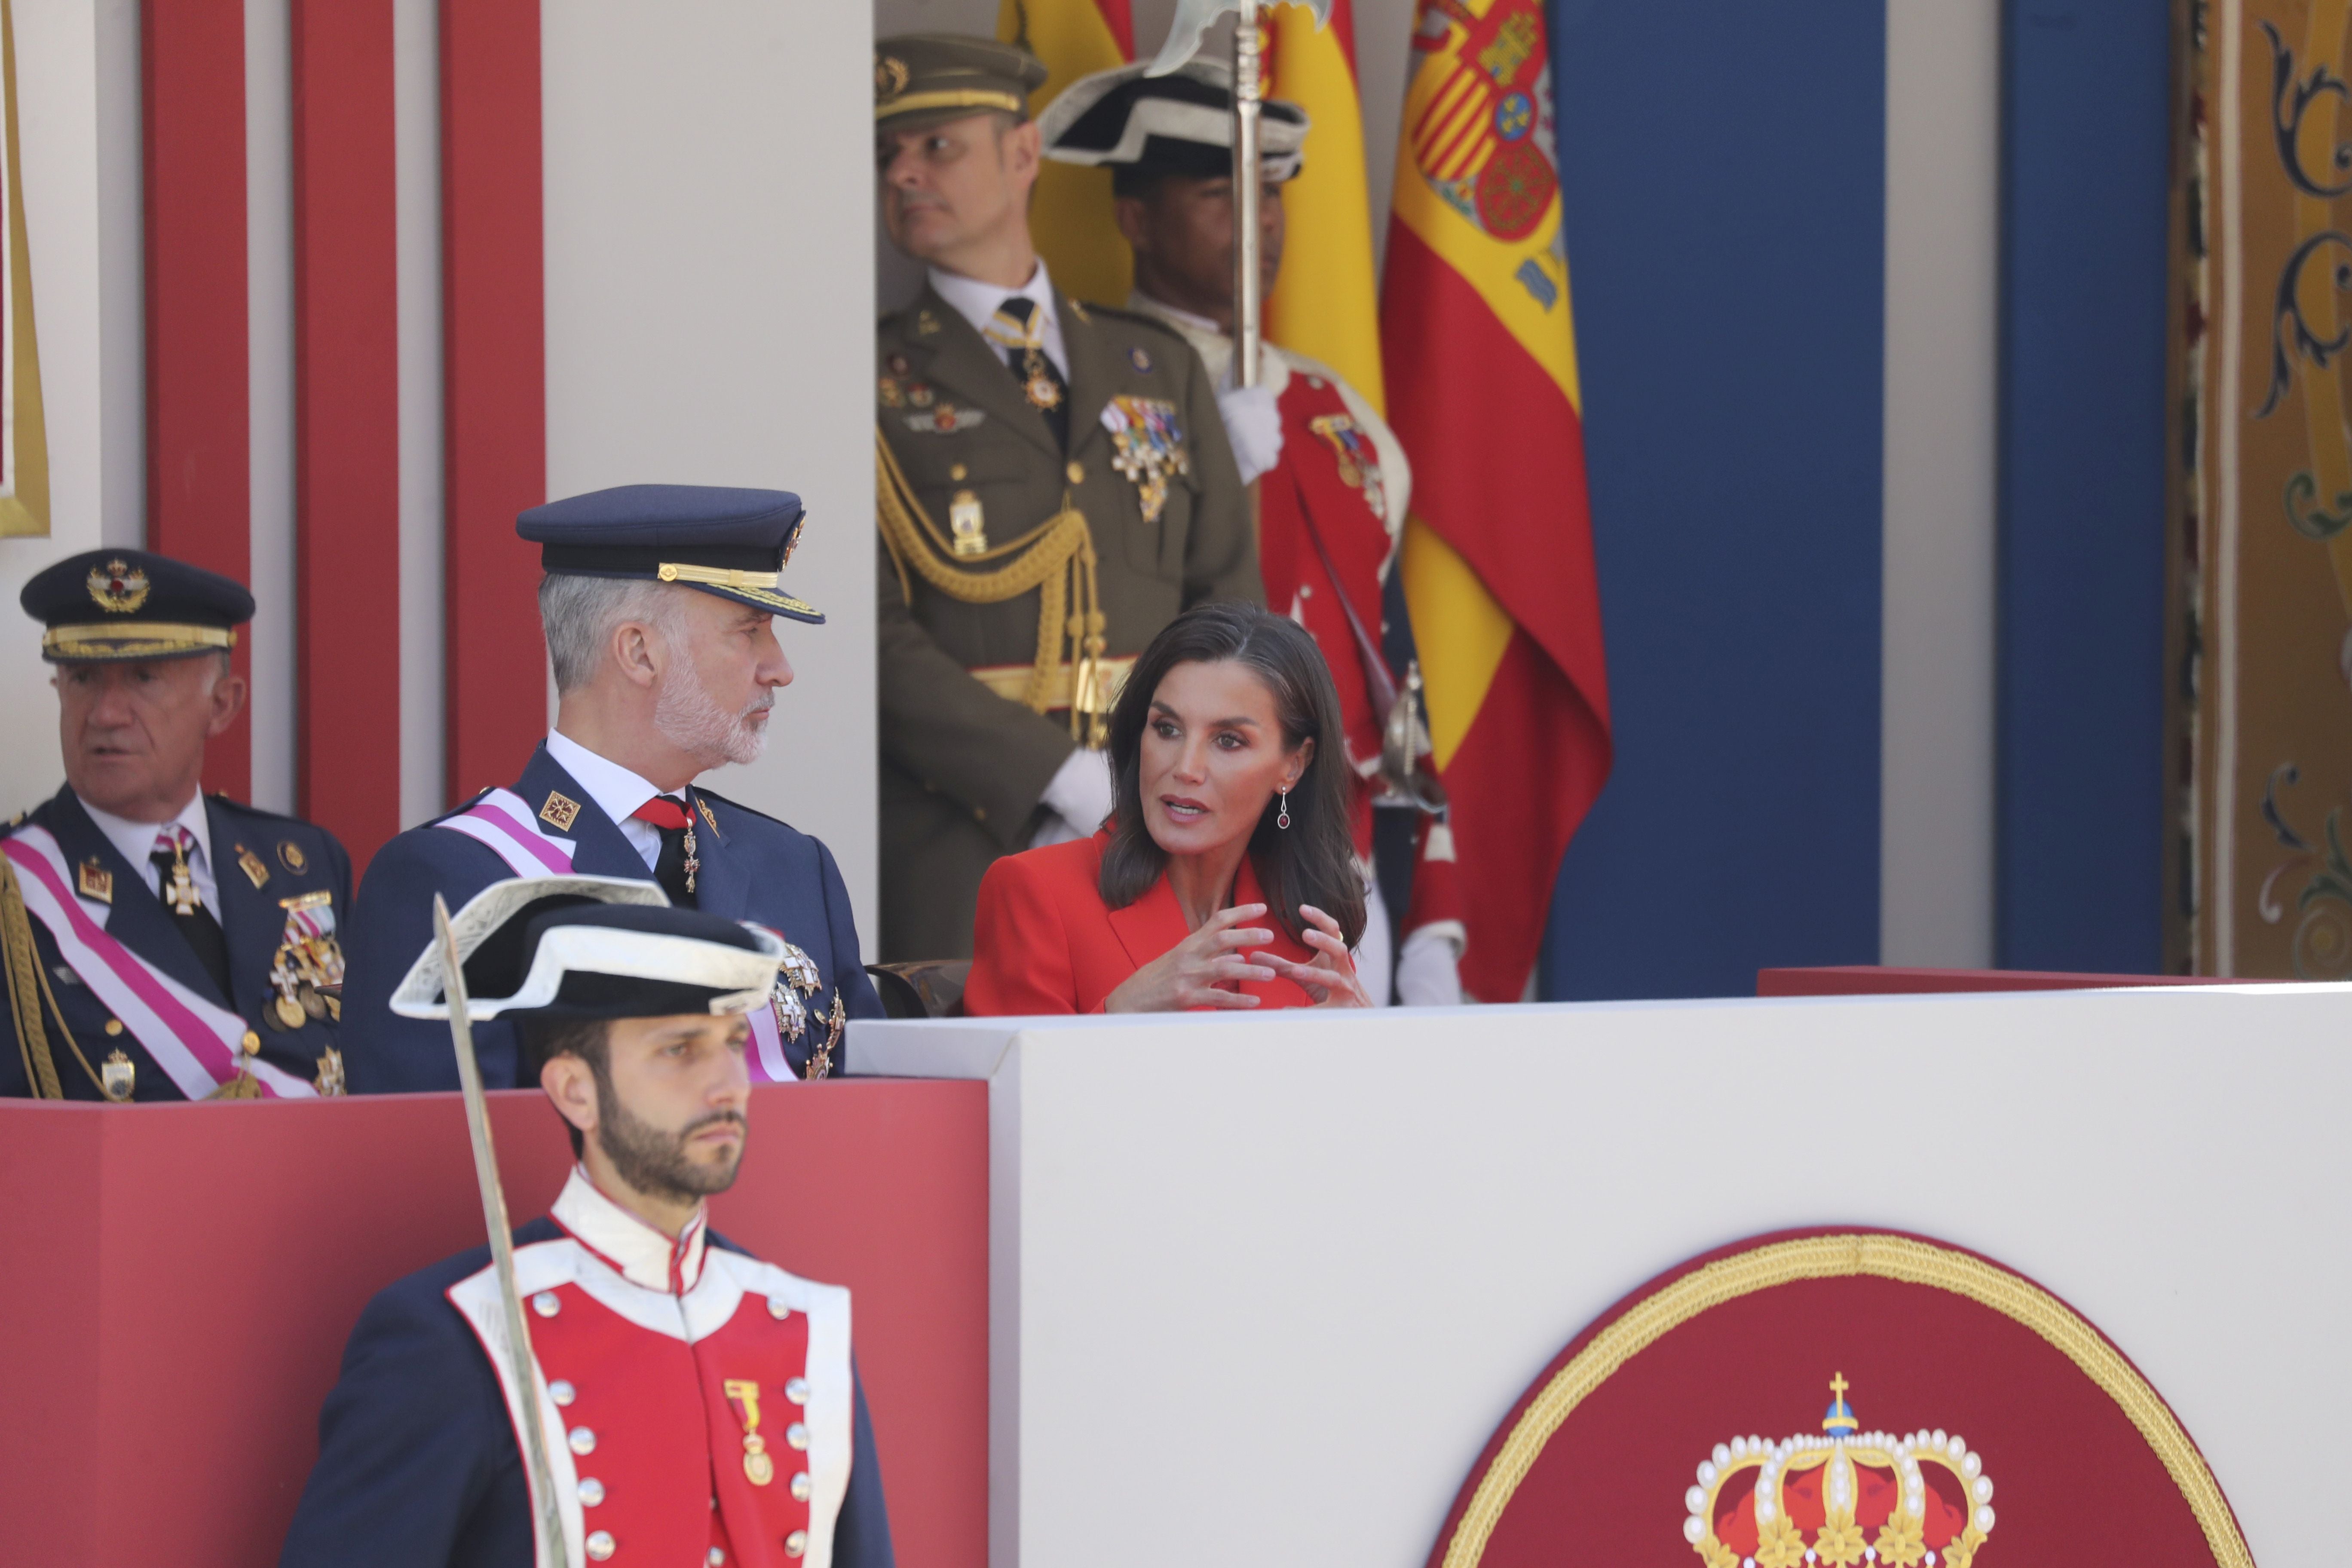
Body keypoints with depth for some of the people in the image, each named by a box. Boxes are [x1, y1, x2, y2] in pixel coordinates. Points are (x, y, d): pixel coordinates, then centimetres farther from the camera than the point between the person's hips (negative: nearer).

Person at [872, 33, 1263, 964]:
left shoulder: (1160, 370, 17)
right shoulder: (874, 387, 4)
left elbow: (1231, 603, 14)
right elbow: (873, 639, -7)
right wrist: (1070, 781, -15)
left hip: (1161, 851, 3)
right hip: (962, 846, -3)